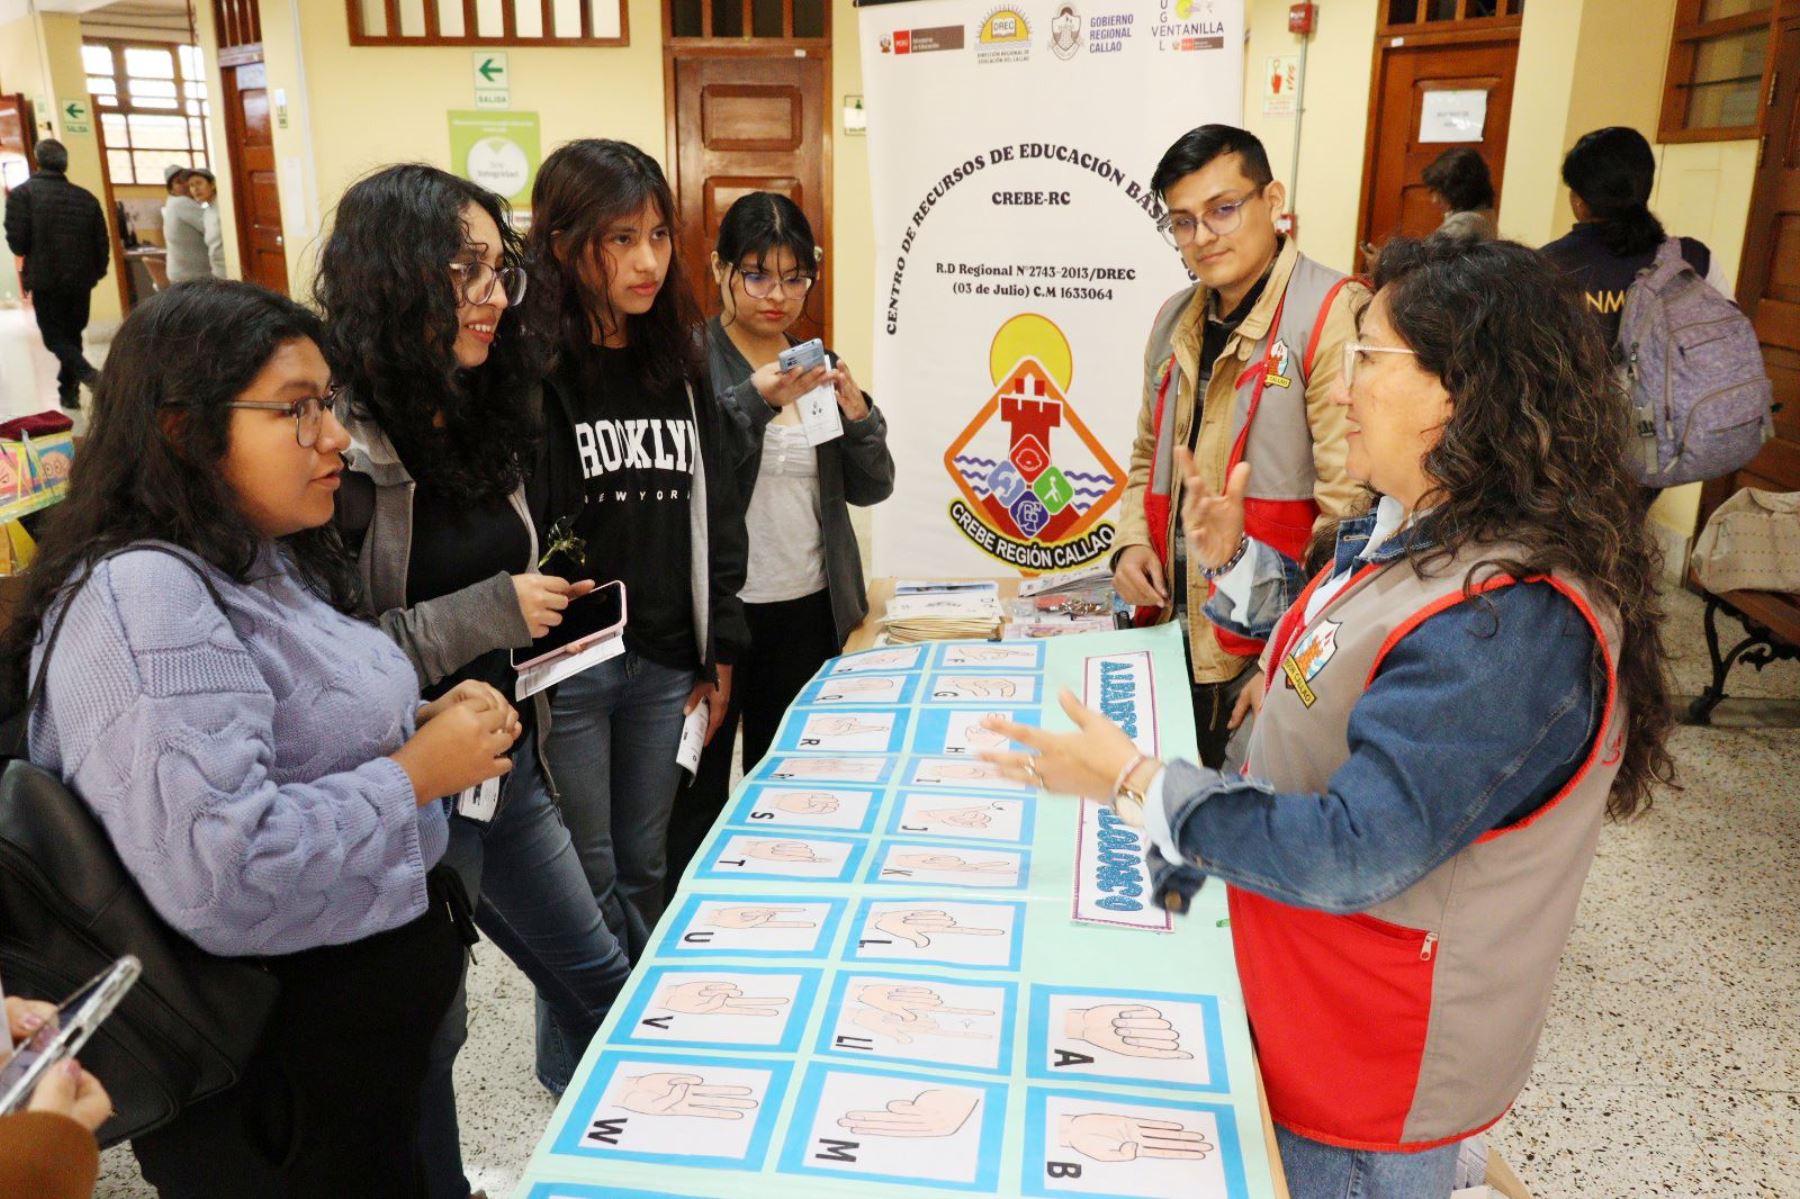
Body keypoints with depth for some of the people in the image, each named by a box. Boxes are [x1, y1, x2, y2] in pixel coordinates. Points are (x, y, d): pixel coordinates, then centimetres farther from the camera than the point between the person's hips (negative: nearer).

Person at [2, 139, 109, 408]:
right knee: (72, 334, 15)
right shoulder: (86, 197, 2)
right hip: (81, 280, 3)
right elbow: (102, 242, 3)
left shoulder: (22, 193, -8)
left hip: (46, 280, -3)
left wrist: (32, 254, 9)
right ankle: (69, 392, 18)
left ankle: (86, 372, -21)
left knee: (54, 335, 5)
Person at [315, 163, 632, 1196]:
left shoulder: (481, 421, 4)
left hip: (510, 764, 8)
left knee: (596, 976, 21)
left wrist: (538, 606, 1)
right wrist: (487, 615, -23)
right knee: (423, 1032, 13)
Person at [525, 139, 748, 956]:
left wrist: (719, 656, 10)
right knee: (586, 887, 7)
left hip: (666, 665, 5)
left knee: (646, 872, 17)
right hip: (564, 667, -5)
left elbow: (715, 515, 12)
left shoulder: (679, 367, 9)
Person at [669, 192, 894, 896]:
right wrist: (753, 401, -28)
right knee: (699, 793, 7)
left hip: (810, 609, 5)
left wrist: (858, 413, -11)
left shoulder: (817, 363, 11)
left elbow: (872, 488, 6)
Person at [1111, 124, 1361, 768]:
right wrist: (1132, 541, 4)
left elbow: (1352, 506, -17)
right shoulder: (1175, 320, 12)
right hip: (1174, 632, 7)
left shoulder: (1334, 315, -13)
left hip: (1268, 655, -6)